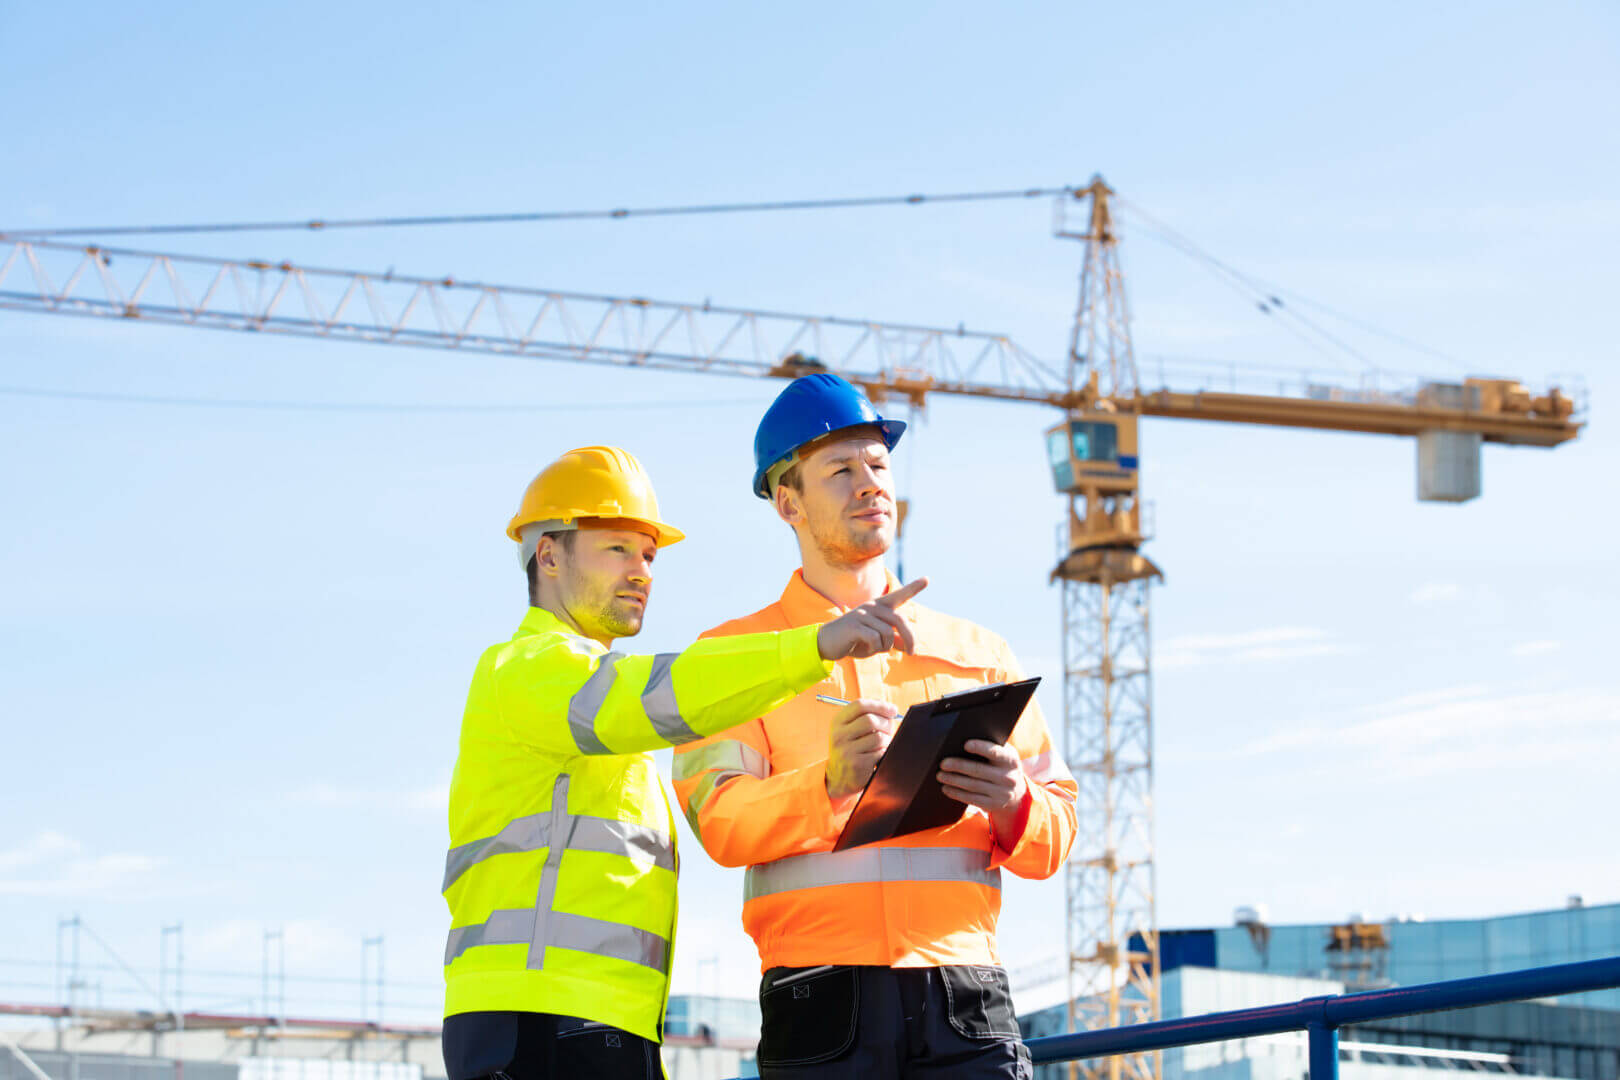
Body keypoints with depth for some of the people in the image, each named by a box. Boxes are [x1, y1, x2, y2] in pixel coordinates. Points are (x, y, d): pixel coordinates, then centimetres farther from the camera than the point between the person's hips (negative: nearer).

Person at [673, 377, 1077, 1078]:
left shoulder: (976, 653, 21)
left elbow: (1051, 840, 15)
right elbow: (720, 822, -4)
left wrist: (1013, 805, -9)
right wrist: (830, 782, -23)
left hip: (964, 992, 2)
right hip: (823, 1005, -2)